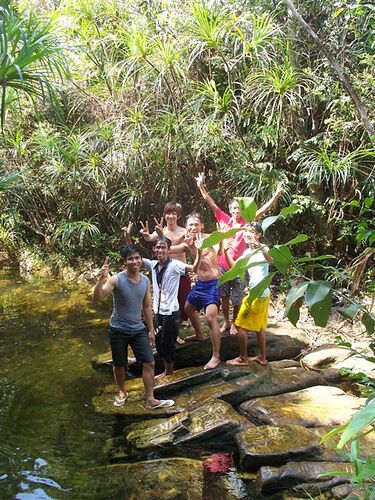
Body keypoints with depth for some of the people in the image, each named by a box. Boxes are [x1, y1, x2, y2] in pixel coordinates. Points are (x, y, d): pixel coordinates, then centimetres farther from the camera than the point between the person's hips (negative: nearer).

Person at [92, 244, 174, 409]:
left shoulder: (145, 281, -2)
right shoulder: (116, 279, -18)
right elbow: (96, 298, -27)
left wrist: (151, 330, 10)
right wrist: (102, 278, -41)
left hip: (138, 329, 4)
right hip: (118, 330, -4)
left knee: (149, 363, 1)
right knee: (119, 365, 13)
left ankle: (150, 400, 14)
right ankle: (122, 392, 40)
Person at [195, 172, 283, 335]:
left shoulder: (247, 222, -4)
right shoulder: (225, 220, -1)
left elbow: (262, 210, -9)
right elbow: (211, 204, -4)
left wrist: (276, 195, -18)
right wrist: (201, 187, -11)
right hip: (223, 265, 1)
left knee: (237, 298, 8)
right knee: (224, 296, 13)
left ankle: (234, 324, 28)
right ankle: (226, 322, 31)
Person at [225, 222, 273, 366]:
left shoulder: (263, 248, -15)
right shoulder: (247, 252, 13)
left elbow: (272, 261, -37)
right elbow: (235, 267, 15)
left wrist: (259, 247, -52)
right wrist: (226, 251, 8)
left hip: (258, 294, -9)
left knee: (241, 325, 0)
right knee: (259, 326, 18)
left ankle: (243, 358, 10)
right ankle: (262, 357, 29)